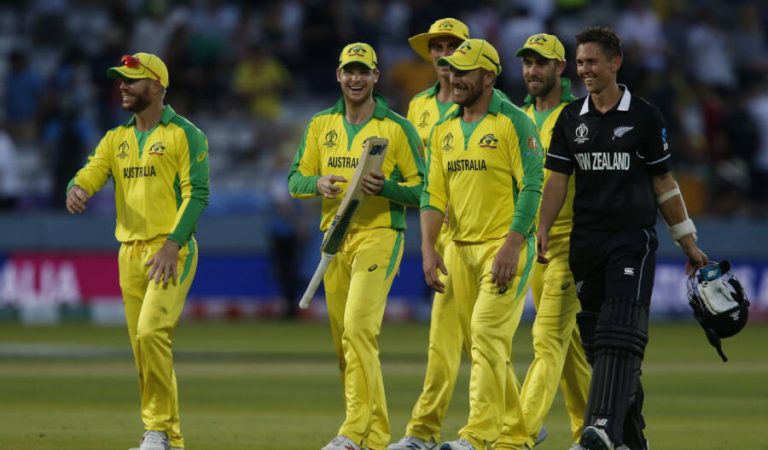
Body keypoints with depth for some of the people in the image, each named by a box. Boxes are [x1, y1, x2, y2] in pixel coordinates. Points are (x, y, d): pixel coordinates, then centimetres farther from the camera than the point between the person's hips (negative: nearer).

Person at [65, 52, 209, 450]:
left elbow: (197, 193, -10)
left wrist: (173, 244, -20)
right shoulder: (116, 138, 15)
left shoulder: (185, 134, -3)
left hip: (172, 250, -7)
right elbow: (91, 173, 2)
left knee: (152, 331, -21)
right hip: (130, 251, 7)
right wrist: (77, 189, -24)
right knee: (142, 342, 7)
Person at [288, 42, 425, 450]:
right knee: (343, 338, 5)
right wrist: (318, 183, -11)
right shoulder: (321, 125, 13)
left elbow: (422, 189, -1)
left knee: (358, 327, -20)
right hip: (334, 237, 6)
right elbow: (295, 180, 11)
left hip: (380, 235, -6)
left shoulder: (397, 128, 0)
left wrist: (385, 187, -19)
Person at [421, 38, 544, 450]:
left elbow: (532, 187, -13)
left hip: (505, 246, -7)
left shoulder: (513, 122, -7)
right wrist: (428, 250, 0)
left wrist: (512, 246, -20)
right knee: (480, 342, 10)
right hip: (461, 248, 7)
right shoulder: (444, 130, 13)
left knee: (487, 334, -16)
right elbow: (433, 194, 11)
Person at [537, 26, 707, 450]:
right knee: (595, 338, 5)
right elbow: (557, 178, 7)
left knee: (620, 334, -17)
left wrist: (687, 241, 9)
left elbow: (663, 183, 7)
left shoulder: (644, 117, 2)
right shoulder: (571, 118, 10)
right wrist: (542, 229, -7)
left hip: (633, 239, -4)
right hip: (586, 241, 4)